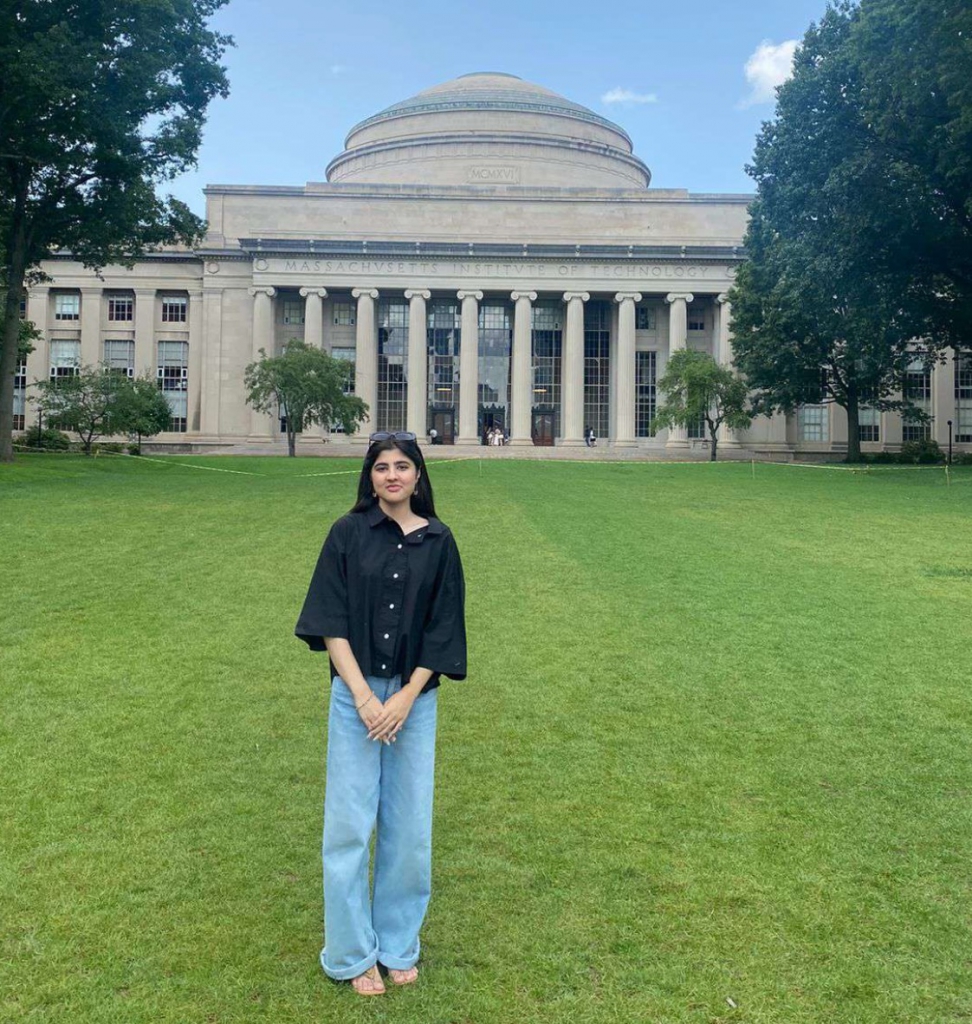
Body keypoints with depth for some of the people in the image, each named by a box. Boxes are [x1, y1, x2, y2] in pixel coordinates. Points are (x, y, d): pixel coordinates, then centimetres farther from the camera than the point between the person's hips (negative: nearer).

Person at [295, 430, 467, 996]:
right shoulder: (348, 534, -2)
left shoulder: (438, 541, 2)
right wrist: (363, 695, -13)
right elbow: (331, 621, -5)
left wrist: (405, 697, -9)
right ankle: (353, 954, 21)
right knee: (350, 825, 4)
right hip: (356, 694, -1)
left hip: (415, 698, 1)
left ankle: (399, 945, 28)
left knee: (409, 825, 9)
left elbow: (442, 628, 0)